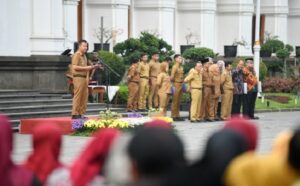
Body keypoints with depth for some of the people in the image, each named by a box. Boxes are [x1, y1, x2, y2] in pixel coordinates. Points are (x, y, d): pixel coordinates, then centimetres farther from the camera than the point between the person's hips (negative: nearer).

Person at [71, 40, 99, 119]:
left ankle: (81, 113, 11)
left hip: (84, 78, 9)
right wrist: (86, 68, -18)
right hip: (78, 78, -9)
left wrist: (93, 67, 12)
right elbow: (75, 67, -17)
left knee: (84, 97, 7)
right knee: (77, 97, -9)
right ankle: (75, 114, -7)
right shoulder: (76, 55, -8)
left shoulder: (84, 56, 20)